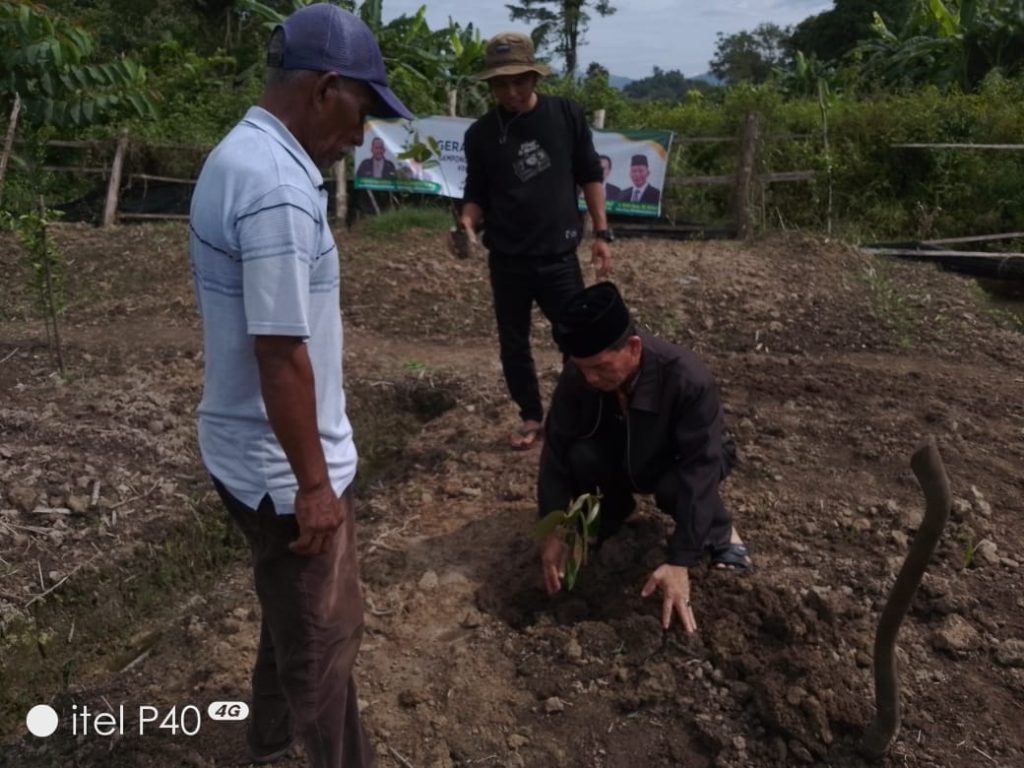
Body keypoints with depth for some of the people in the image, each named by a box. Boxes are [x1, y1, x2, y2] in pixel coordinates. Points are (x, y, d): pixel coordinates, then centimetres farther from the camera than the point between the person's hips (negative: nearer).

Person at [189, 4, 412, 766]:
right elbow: (280, 354, -26)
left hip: (248, 447, 10)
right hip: (281, 465, -10)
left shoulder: (239, 156, 7)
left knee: (295, 612, 28)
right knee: (324, 632, 11)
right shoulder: (278, 187, -27)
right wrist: (315, 481, -17)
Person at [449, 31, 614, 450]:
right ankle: (532, 416, 31)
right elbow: (477, 195, 4)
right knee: (513, 344, 11)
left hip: (558, 257, -1)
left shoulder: (566, 115, -3)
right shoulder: (480, 134, -2)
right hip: (507, 261, 2)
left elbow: (590, 176, 4)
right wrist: (467, 222, -18)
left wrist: (602, 232, -1)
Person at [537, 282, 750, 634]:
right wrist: (553, 530, -26)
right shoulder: (578, 374, -28)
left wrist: (679, 562, -42)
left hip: (682, 461, -3)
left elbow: (698, 471, -39)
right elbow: (556, 446, -20)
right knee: (581, 456, -29)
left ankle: (720, 532, -2)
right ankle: (616, 505, 5)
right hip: (622, 457, 3)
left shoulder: (688, 380, -39)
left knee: (676, 487, -37)